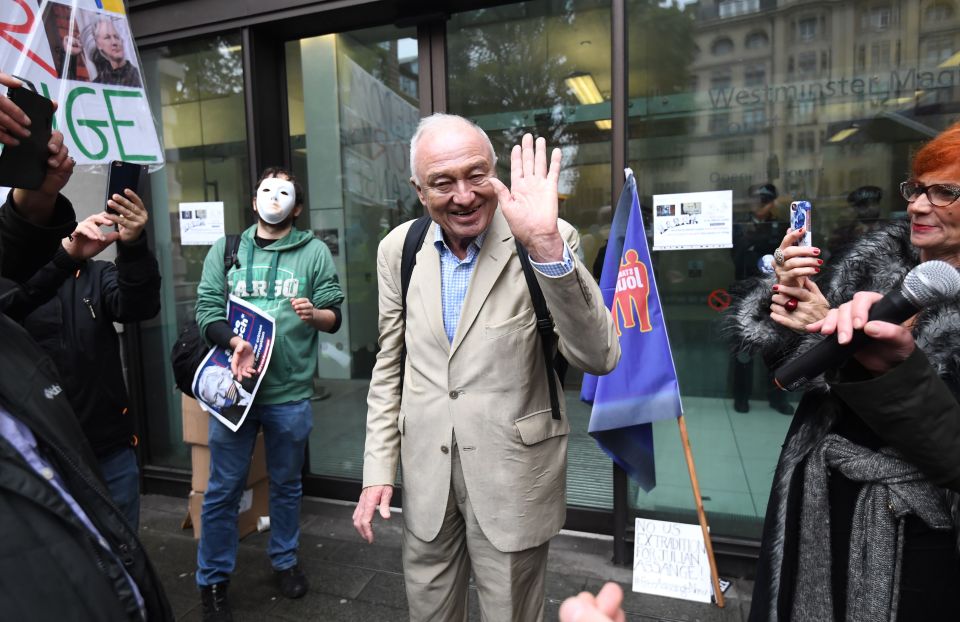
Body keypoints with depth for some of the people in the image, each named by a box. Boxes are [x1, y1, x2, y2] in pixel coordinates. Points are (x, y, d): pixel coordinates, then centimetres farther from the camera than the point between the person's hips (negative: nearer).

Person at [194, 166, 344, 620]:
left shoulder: (314, 252, 3)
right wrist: (234, 342, -19)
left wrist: (314, 314, -22)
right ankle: (213, 581, 29)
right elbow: (206, 309, 0)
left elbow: (335, 317, 1)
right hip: (234, 383, 1)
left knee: (286, 484, 16)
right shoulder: (225, 249, 7)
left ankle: (284, 560, 37)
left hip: (290, 391, 0)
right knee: (222, 490, 10)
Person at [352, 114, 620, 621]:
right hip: (425, 474, 4)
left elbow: (599, 358, -24)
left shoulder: (549, 241, -13)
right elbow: (389, 368, 5)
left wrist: (546, 246, -34)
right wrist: (378, 469, 3)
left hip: (512, 477, -3)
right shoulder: (398, 249, -1)